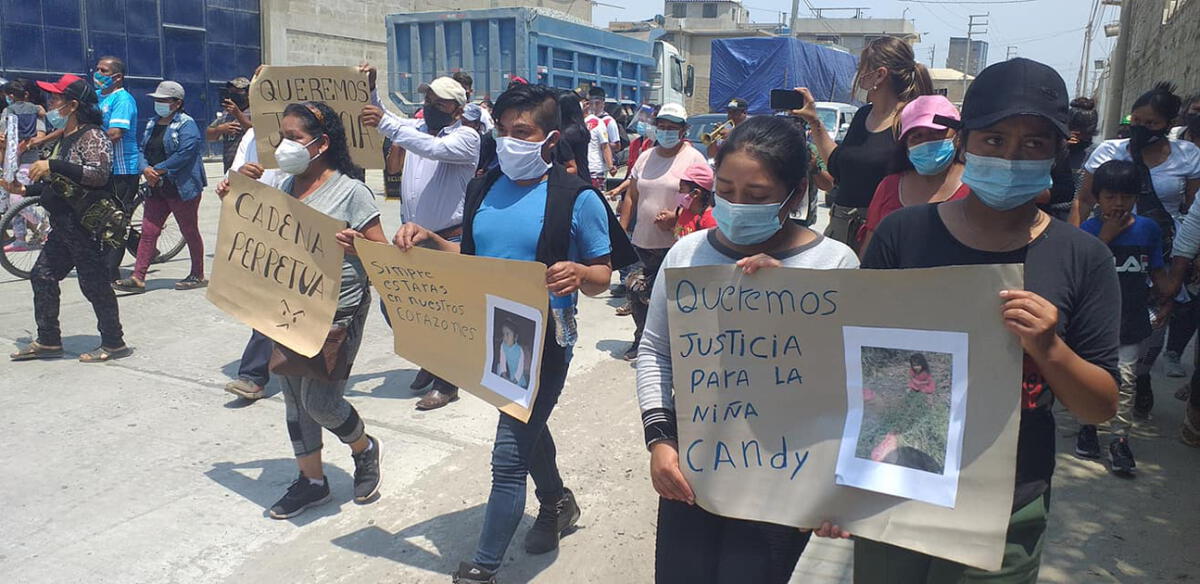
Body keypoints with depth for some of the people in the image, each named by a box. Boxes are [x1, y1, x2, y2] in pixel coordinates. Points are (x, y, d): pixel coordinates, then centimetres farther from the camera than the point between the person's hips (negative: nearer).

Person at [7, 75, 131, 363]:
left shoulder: (92, 136, -13)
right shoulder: (66, 138, 16)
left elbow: (98, 174, -30)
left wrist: (53, 165, -29)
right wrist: (26, 190, 17)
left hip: (87, 228, -10)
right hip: (63, 228, 10)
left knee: (94, 283, -3)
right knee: (42, 276, 13)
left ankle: (114, 343, 9)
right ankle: (48, 341, 24)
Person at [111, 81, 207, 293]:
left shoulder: (186, 125, -8)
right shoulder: (152, 125, 17)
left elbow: (185, 154, -20)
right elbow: (142, 151, 15)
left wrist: (158, 170, -17)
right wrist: (146, 169, -6)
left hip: (182, 188, -8)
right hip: (157, 188, 8)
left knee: (190, 232, 3)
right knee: (148, 232, 3)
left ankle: (198, 276, 15)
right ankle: (138, 278, 3)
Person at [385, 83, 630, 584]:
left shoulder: (578, 198, -12)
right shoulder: (483, 189, 4)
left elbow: (603, 276, -7)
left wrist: (578, 274, -30)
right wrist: (430, 242, -4)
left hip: (543, 339, -6)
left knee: (509, 456, -4)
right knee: (527, 425, 25)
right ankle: (557, 503, 52)